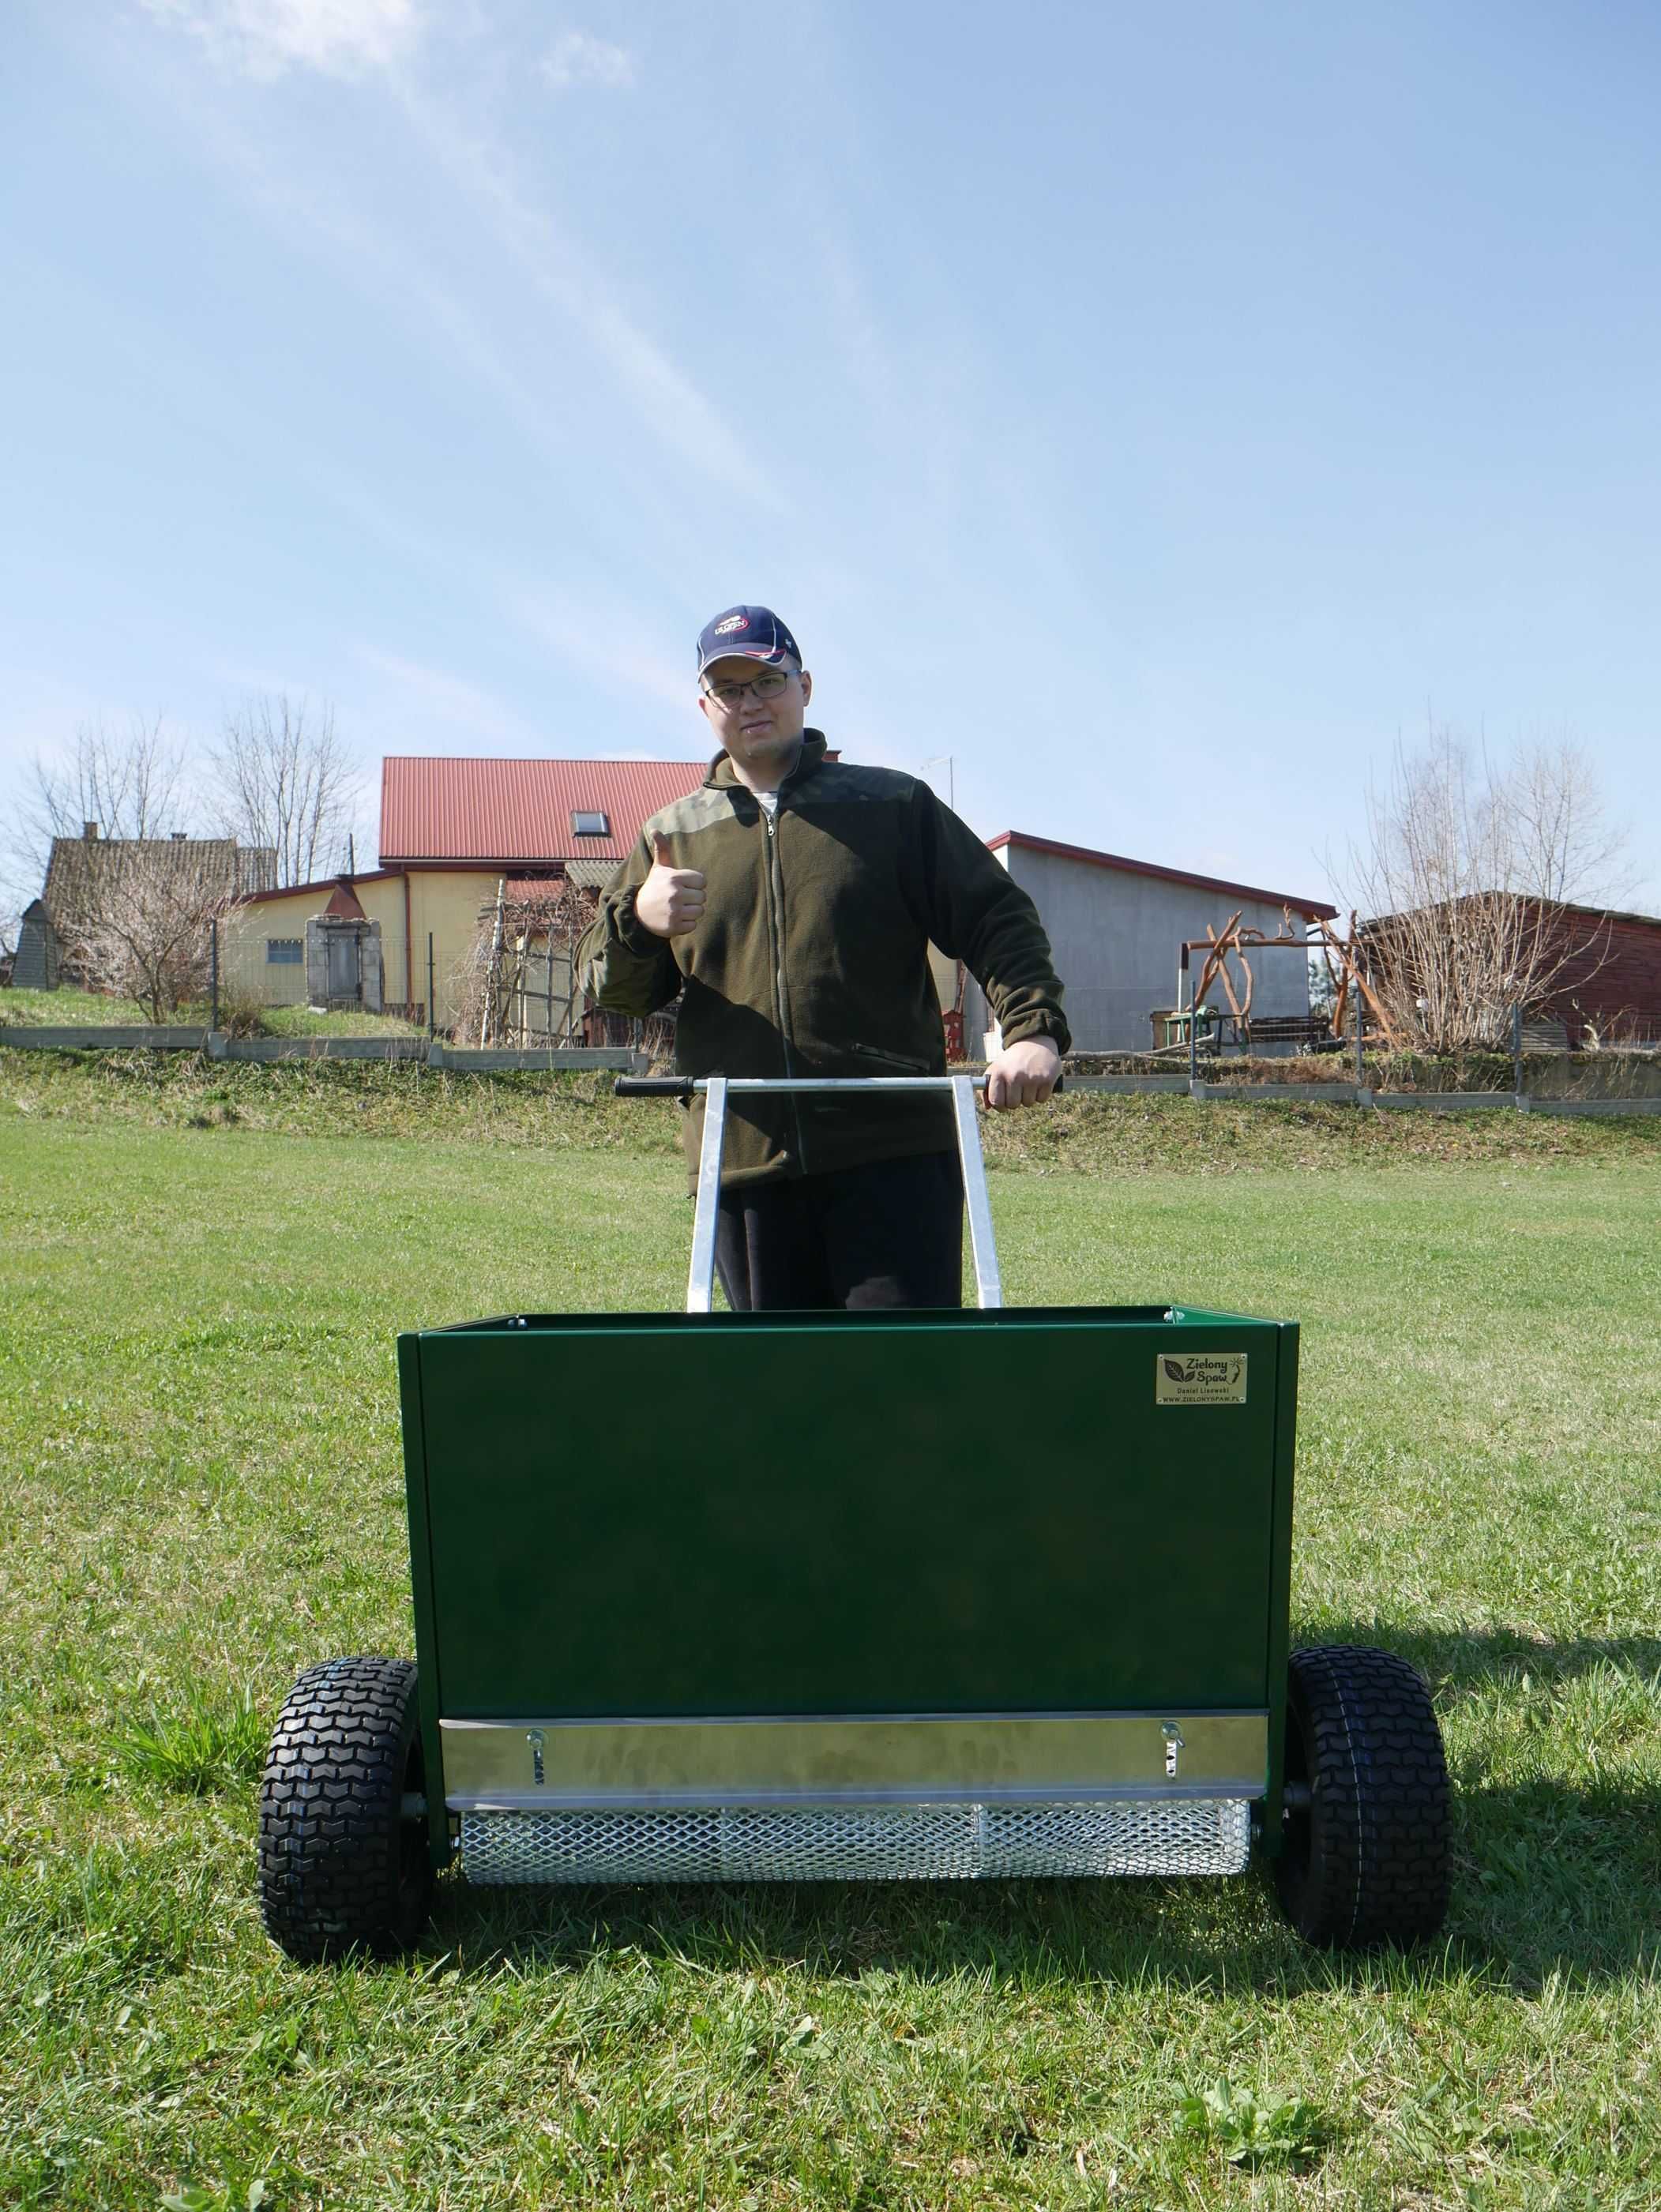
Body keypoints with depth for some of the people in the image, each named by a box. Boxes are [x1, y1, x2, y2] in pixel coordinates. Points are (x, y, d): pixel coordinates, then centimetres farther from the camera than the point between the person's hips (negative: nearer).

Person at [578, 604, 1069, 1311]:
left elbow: (997, 921, 5)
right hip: (742, 1164, 3)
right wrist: (636, 921, -9)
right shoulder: (669, 836, 16)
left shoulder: (894, 806, 10)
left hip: (893, 1153, -2)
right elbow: (607, 987, 14)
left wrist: (1033, 1029, -13)